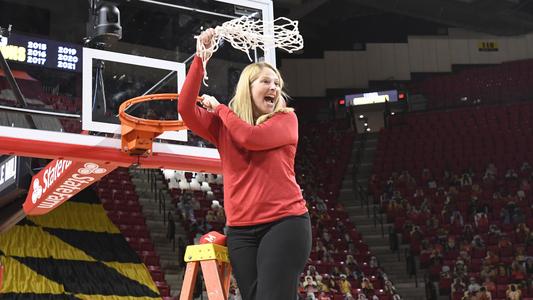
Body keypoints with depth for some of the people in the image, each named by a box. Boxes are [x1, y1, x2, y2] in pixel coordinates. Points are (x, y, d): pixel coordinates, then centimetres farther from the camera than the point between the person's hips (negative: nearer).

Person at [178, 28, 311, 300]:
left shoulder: (286, 119, 4)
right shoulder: (223, 125, 11)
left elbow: (252, 137, -14)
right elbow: (185, 108, -4)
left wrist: (219, 108, 2)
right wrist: (200, 58, -8)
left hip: (284, 223, -3)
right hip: (240, 229, 4)